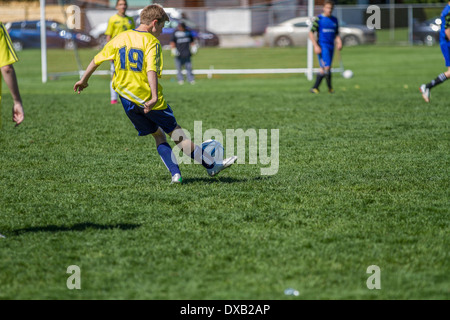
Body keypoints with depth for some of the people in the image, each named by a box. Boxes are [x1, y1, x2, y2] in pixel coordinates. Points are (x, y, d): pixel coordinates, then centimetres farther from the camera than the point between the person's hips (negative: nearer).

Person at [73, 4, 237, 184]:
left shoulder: (120, 38, 8)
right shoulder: (151, 42, -11)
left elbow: (97, 59, 15)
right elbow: (151, 70, -25)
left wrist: (84, 80, 28)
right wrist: (154, 97, -33)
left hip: (127, 99, 5)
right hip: (147, 96, -5)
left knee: (158, 135, 15)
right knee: (176, 132, 5)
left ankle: (175, 173, 4)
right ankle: (211, 165, 15)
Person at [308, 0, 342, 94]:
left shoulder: (334, 20, 13)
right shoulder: (319, 19, -5)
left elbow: (337, 34, 20)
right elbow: (311, 33, -6)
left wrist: (339, 42, 0)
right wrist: (316, 46, -14)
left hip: (331, 46, 6)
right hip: (322, 46, -6)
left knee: (323, 69, 8)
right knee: (327, 67, -15)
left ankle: (315, 88, 15)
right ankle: (330, 87, -5)